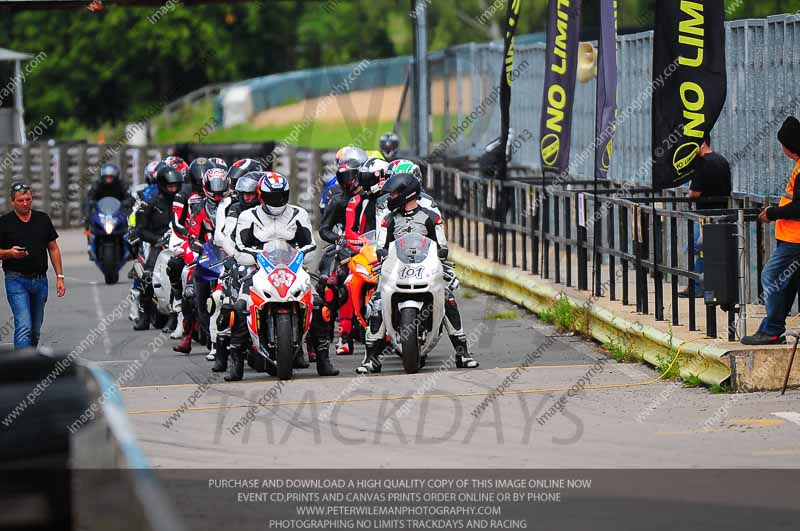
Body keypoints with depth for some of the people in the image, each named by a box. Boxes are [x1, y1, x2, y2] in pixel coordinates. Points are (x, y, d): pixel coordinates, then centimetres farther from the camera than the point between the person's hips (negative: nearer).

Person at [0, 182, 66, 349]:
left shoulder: (43, 219, 9)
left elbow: (53, 249, 12)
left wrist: (60, 277, 6)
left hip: (40, 280, 4)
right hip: (16, 280, -4)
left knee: (35, 329, 11)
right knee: (24, 326, -16)